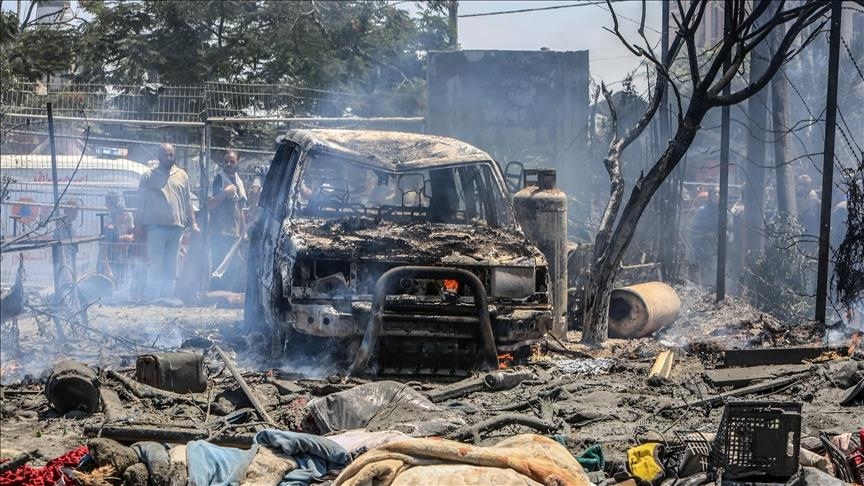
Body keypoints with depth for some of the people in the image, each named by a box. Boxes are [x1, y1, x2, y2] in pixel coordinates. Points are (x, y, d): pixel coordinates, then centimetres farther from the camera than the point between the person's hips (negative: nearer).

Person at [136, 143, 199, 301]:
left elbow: (188, 202, 15)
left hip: (176, 227, 4)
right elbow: (141, 202, 3)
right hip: (157, 227, -4)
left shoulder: (182, 175, 13)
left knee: (171, 267, 8)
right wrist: (139, 226, -2)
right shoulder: (148, 175, 3)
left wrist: (193, 223, 7)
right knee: (156, 266, -6)